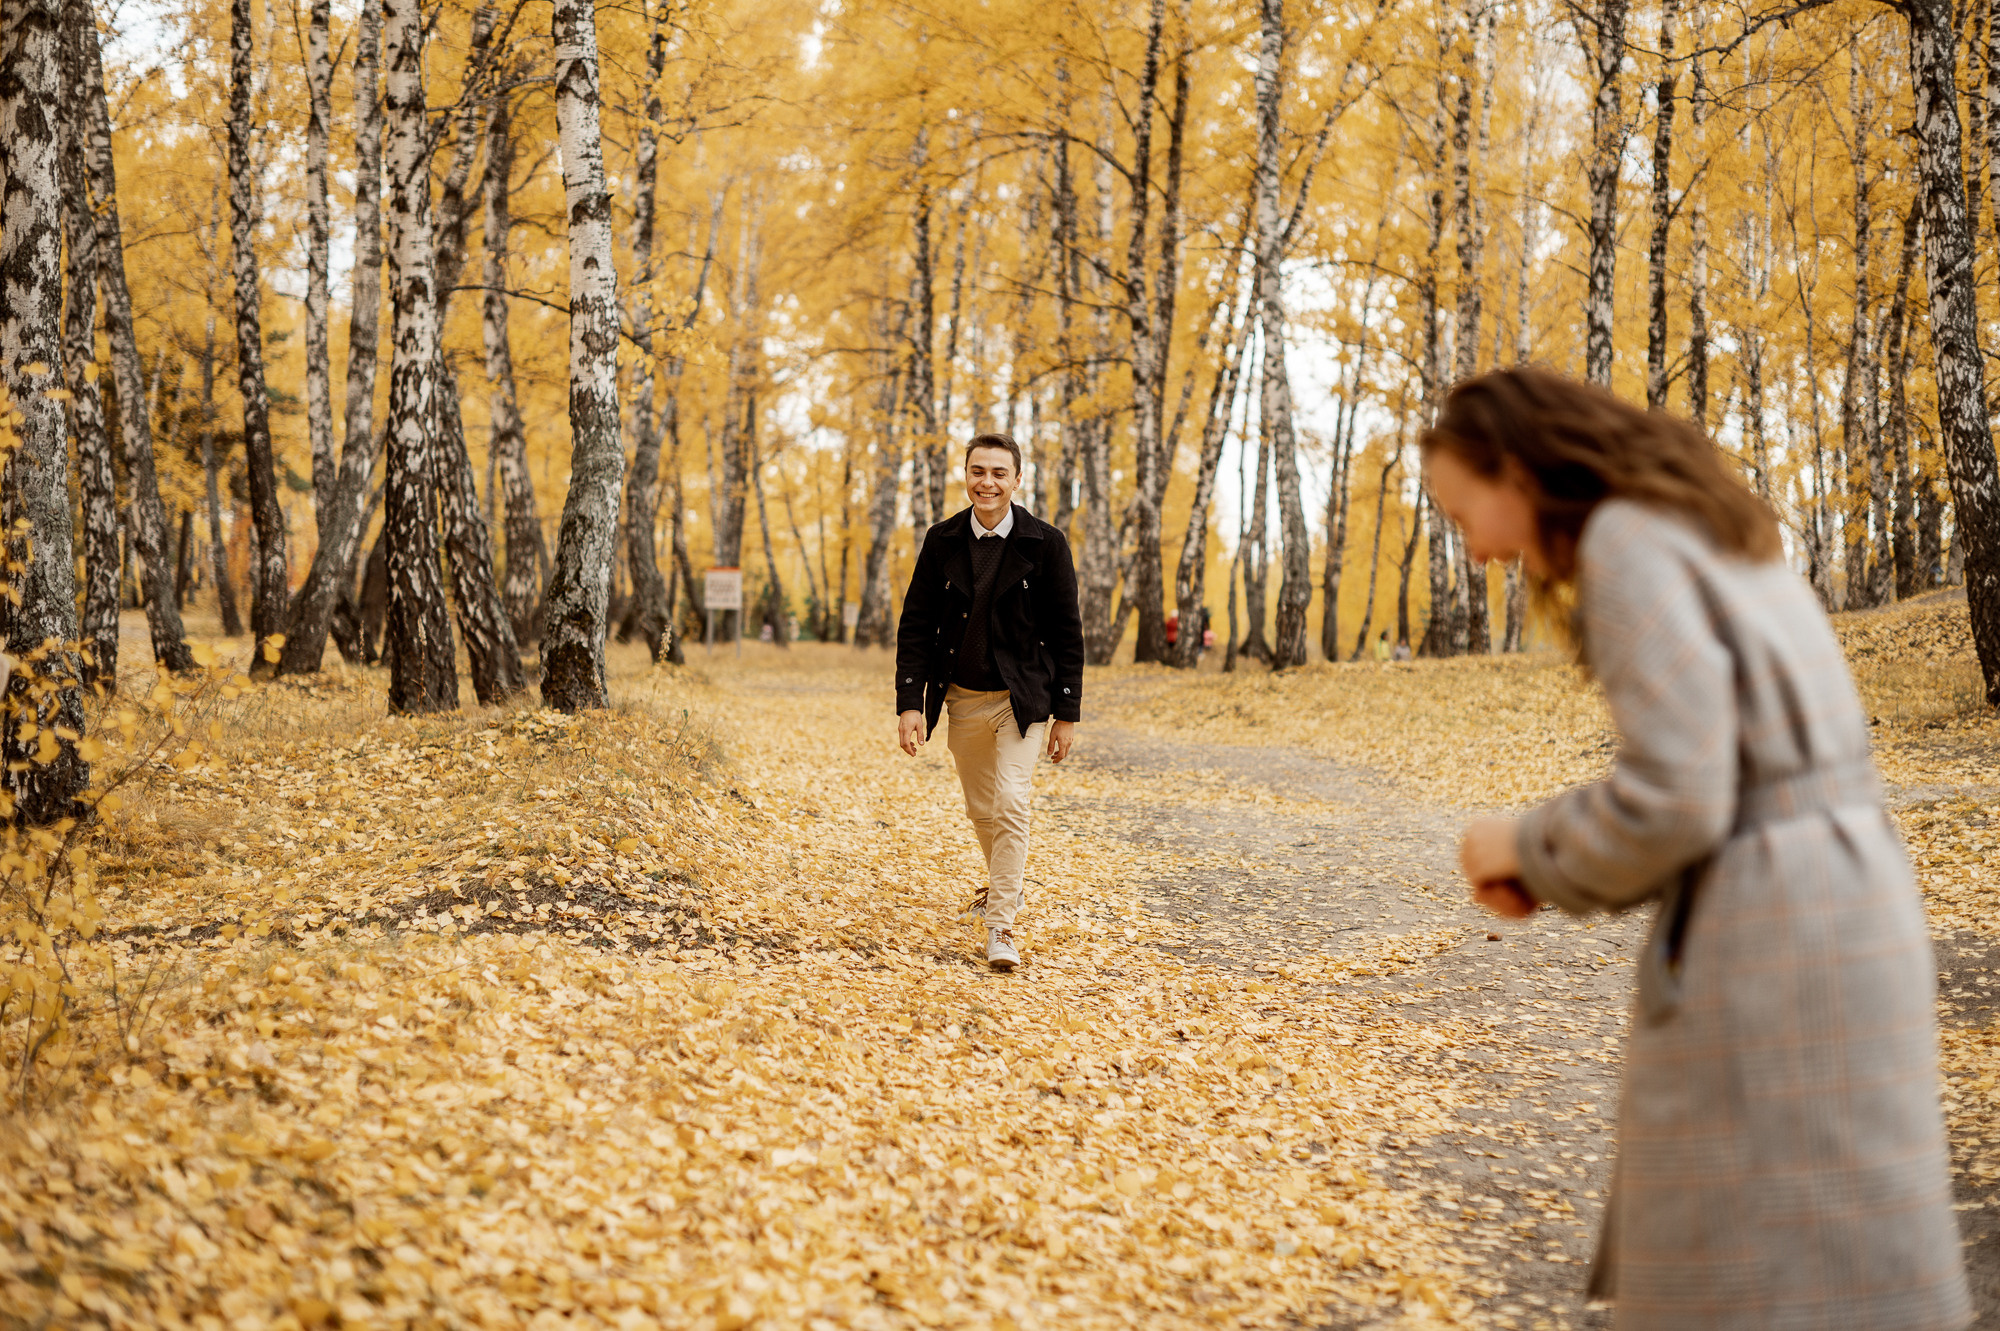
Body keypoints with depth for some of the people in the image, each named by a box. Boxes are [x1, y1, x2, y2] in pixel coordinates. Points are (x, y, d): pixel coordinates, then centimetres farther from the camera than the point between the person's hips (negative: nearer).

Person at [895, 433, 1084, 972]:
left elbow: (1066, 632, -4)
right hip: (962, 700, 4)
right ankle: (1007, 884, 43)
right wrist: (910, 704, -7)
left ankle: (1001, 927, -12)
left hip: (1022, 699, -3)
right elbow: (916, 625, 1)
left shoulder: (1045, 544, -8)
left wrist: (1067, 714, -4)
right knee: (982, 810, 16)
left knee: (1011, 804, -17)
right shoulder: (942, 542, -1)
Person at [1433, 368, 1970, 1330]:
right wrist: (1565, 861, 14)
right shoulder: (1717, 537, 18)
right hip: (1833, 898, 10)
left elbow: (1674, 795, -20)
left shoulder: (1627, 543, -12)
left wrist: (1529, 848, -2)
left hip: (1767, 936, -10)